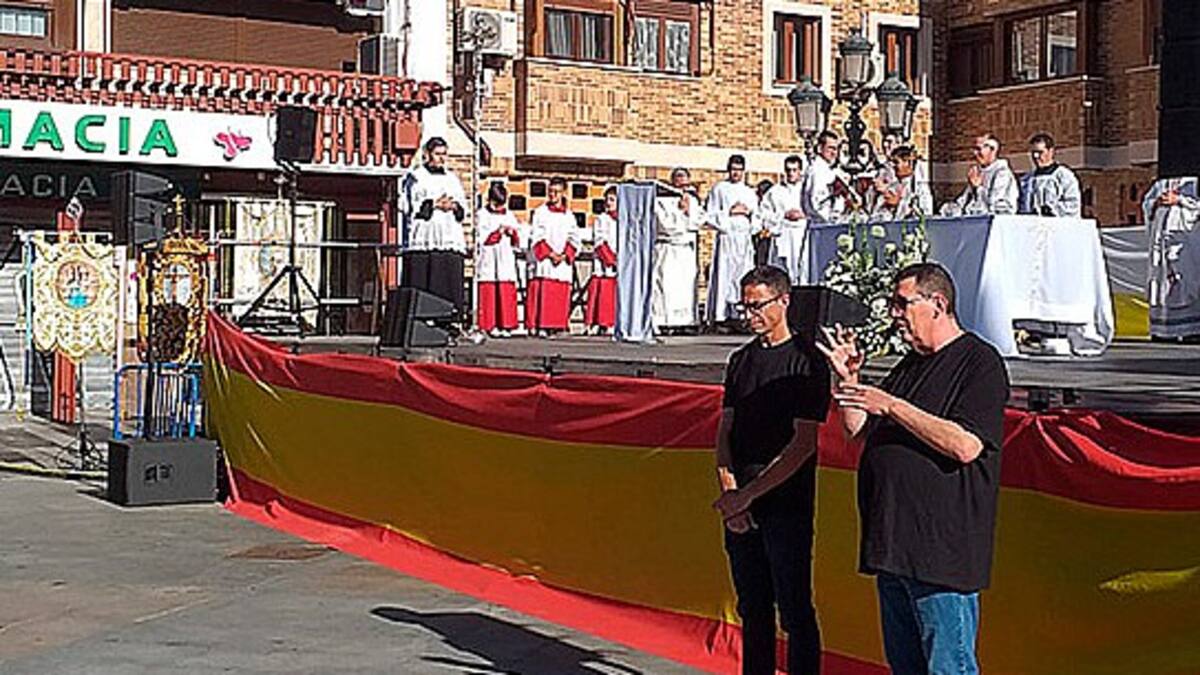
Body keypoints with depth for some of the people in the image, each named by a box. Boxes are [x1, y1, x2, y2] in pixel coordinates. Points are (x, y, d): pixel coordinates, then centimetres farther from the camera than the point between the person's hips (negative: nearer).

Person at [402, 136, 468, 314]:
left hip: (451, 241, 4)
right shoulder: (415, 178, 7)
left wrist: (454, 206, -4)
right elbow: (411, 208, -4)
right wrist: (435, 205, -10)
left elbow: (463, 211, 17)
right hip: (423, 243, -4)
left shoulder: (452, 179, 21)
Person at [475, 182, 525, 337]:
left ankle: (506, 325, 4)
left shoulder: (509, 216, 15)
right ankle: (490, 325, -1)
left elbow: (520, 239, 13)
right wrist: (498, 232, -15)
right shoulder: (483, 215, 3)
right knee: (489, 294, -5)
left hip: (506, 263, 3)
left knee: (507, 294, 0)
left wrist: (513, 233, -7)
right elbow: (482, 238, -8)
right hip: (488, 263, -3)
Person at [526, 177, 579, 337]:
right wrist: (550, 254, -13)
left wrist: (564, 255, -8)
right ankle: (538, 325, -10)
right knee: (542, 293, -10)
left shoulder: (568, 216, 14)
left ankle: (554, 326, 1)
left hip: (563, 263, 3)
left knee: (560, 296, -1)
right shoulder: (540, 212, 6)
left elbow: (574, 240, 9)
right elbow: (537, 238, -2)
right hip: (543, 262, -3)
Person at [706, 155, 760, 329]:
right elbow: (711, 217, 0)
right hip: (726, 238, -4)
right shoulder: (719, 189, 6)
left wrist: (749, 212, 0)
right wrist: (729, 212, -9)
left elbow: (757, 220, 19)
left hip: (745, 239, 4)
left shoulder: (749, 192, 19)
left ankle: (739, 314, -1)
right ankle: (721, 316, -10)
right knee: (724, 276, -10)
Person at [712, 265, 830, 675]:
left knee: (795, 613, -2)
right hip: (740, 505, 6)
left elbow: (803, 444, -13)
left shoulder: (807, 361, -7)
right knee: (752, 610, 13)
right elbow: (725, 432, 10)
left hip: (787, 505, -6)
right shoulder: (741, 361, 13)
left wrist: (748, 494, -15)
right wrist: (728, 491, -6)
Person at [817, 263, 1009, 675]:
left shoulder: (980, 362, -8)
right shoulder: (909, 365, 18)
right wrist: (848, 379, 3)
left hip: (943, 550, -9)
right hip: (892, 545, 9)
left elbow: (965, 445, -20)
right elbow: (858, 431, 20)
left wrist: (892, 406, -18)